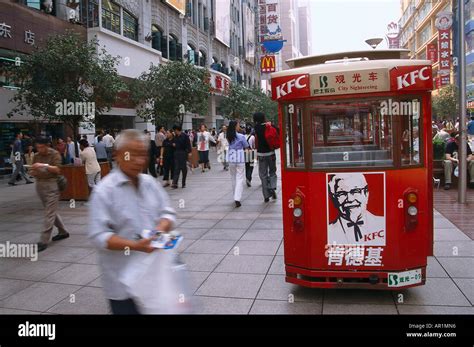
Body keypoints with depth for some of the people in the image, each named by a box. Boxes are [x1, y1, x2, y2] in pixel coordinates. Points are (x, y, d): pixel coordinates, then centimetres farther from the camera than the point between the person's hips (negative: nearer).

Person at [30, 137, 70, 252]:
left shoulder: (54, 154, -5)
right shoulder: (36, 156, 11)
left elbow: (57, 169, -13)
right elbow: (34, 171, 16)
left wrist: (44, 165, -25)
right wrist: (33, 172, -7)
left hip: (52, 184, -7)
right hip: (40, 185, 7)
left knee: (49, 213, -6)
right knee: (51, 211, 15)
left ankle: (44, 241, -5)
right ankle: (63, 231, 30)